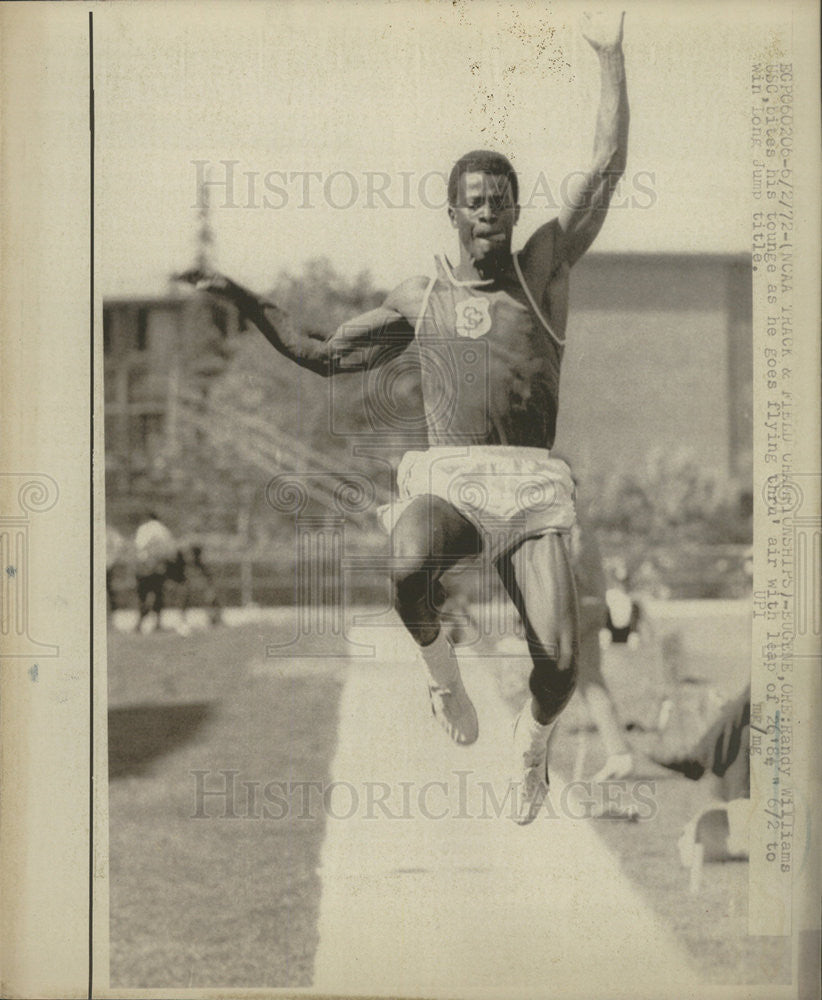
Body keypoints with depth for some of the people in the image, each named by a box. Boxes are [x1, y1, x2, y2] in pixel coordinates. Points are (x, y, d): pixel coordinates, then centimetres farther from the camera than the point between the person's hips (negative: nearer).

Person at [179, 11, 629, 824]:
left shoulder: (543, 268, 10)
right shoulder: (420, 299, 15)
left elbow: (605, 170, 1)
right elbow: (325, 357, 22)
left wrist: (610, 55, -5)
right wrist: (243, 300, 16)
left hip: (527, 484, 0)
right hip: (441, 480, 0)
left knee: (560, 659, -15)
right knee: (411, 563, -38)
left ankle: (532, 737, 23)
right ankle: (438, 664, -4)